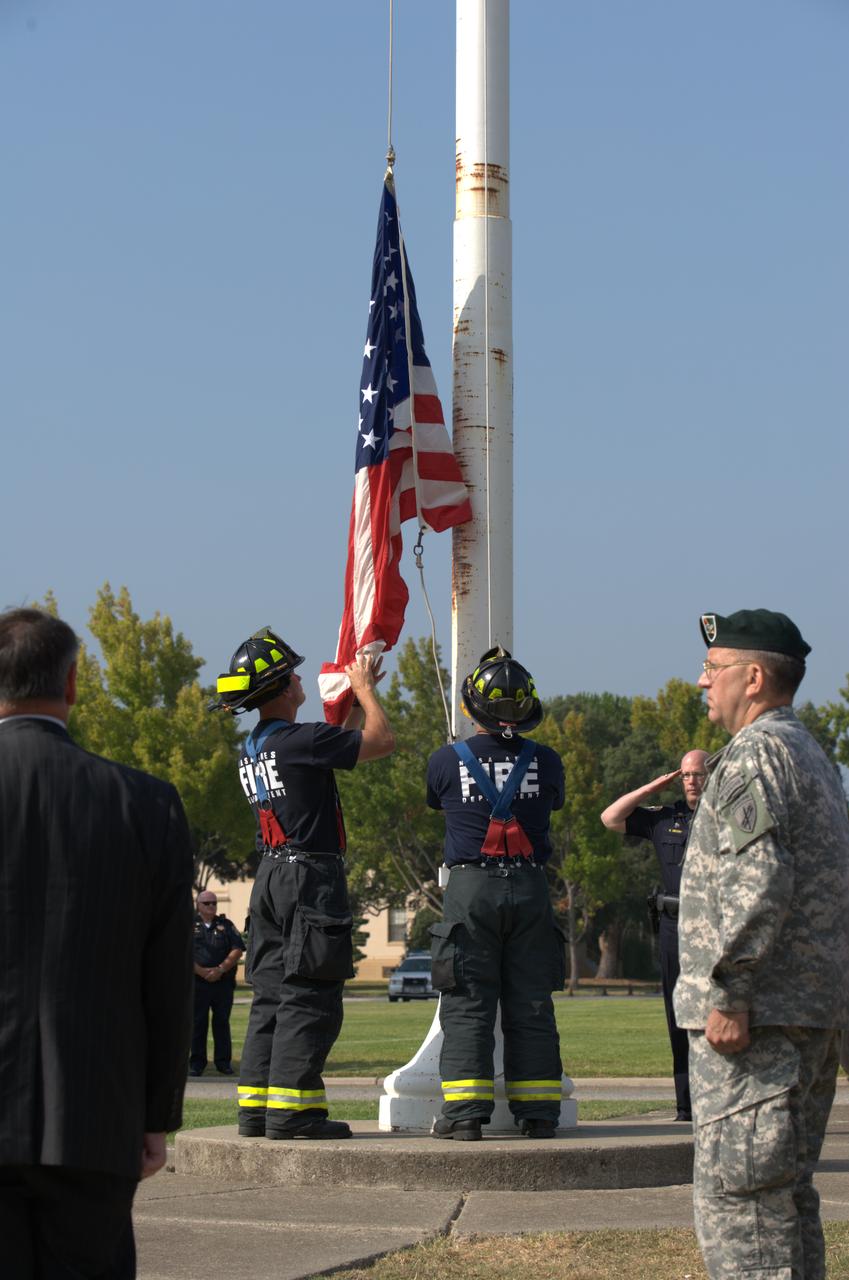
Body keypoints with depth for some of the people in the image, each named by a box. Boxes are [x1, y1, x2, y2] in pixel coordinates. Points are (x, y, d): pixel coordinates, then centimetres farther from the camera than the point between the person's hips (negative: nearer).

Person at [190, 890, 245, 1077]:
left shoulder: (226, 925, 13)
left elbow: (237, 950, 3)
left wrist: (220, 970, -10)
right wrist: (202, 972, -13)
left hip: (223, 983, 2)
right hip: (197, 982, -1)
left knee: (222, 1022, 3)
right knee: (197, 1023, -1)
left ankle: (224, 1062, 7)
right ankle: (197, 1063, 4)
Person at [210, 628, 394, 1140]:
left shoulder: (253, 749, 13)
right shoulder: (299, 741, -14)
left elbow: (339, 746, 27)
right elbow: (382, 740, -7)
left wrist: (357, 696, 30)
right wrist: (364, 688, 8)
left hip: (272, 876, 9)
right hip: (312, 874, -9)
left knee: (272, 995, 10)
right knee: (309, 997, -7)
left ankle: (256, 1107, 10)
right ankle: (290, 1110, -9)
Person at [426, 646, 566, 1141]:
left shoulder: (447, 760, -3)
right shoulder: (546, 761, 0)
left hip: (471, 887, -2)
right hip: (530, 887, 2)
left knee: (468, 1005, 1)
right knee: (531, 1006, 7)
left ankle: (464, 1112, -4)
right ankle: (537, 1112, 9)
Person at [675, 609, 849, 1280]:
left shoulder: (754, 755, -12)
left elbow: (756, 883, -23)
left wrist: (729, 992, -22)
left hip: (757, 1013, -10)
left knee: (736, 1192, -10)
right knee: (788, 1193, 14)